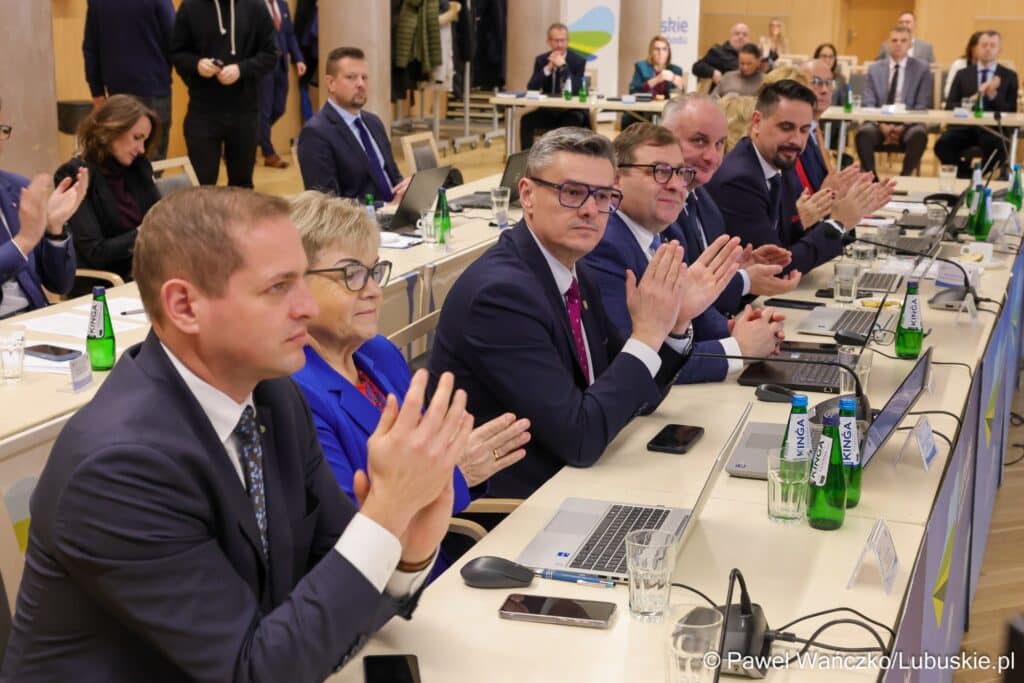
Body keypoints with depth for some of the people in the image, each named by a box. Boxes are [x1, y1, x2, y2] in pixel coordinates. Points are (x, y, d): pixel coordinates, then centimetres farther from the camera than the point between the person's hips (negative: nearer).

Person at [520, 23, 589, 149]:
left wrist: (563, 66, -24)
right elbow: (531, 89, -7)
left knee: (572, 123, -35)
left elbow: (577, 90, -18)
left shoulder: (578, 61, -5)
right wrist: (548, 68, -18)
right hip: (548, 111, 3)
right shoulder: (541, 59, 4)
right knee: (526, 120, -23)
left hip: (570, 111, -3)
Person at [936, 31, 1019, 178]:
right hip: (965, 125, 1)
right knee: (942, 145, -31)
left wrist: (993, 95, -12)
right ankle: (964, 176, -10)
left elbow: (1011, 111, 6)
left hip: (993, 128, -1)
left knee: (997, 149, -36)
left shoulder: (1009, 76, 14)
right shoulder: (962, 74, 17)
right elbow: (949, 106, 8)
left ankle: (968, 175, -11)